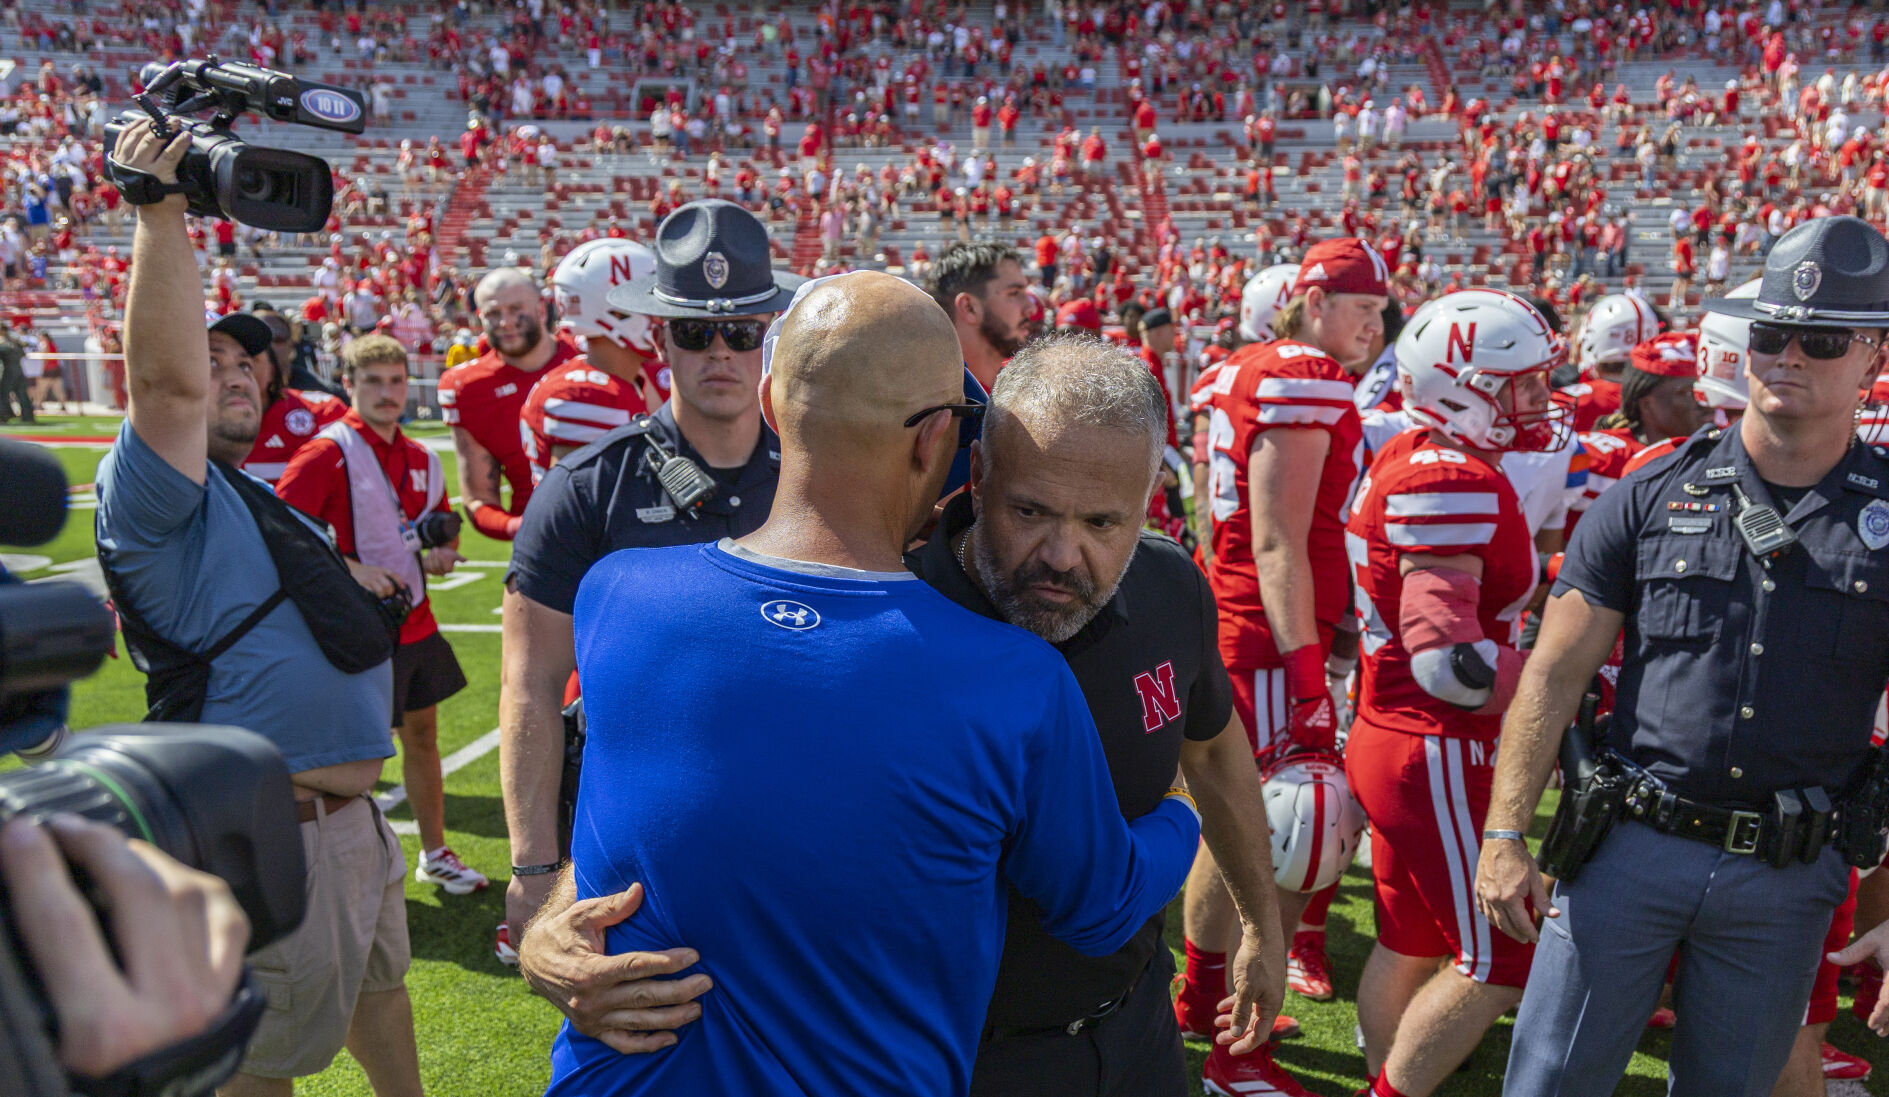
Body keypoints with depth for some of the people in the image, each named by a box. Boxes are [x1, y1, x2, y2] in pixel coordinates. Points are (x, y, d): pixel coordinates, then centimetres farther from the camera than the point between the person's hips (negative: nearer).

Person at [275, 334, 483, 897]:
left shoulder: (422, 459, 8)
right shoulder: (328, 453, -13)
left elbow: (444, 529, 22)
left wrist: (442, 553, 0)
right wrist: (349, 569, -26)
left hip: (416, 622, 7)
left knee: (422, 733, 16)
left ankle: (435, 854, 30)